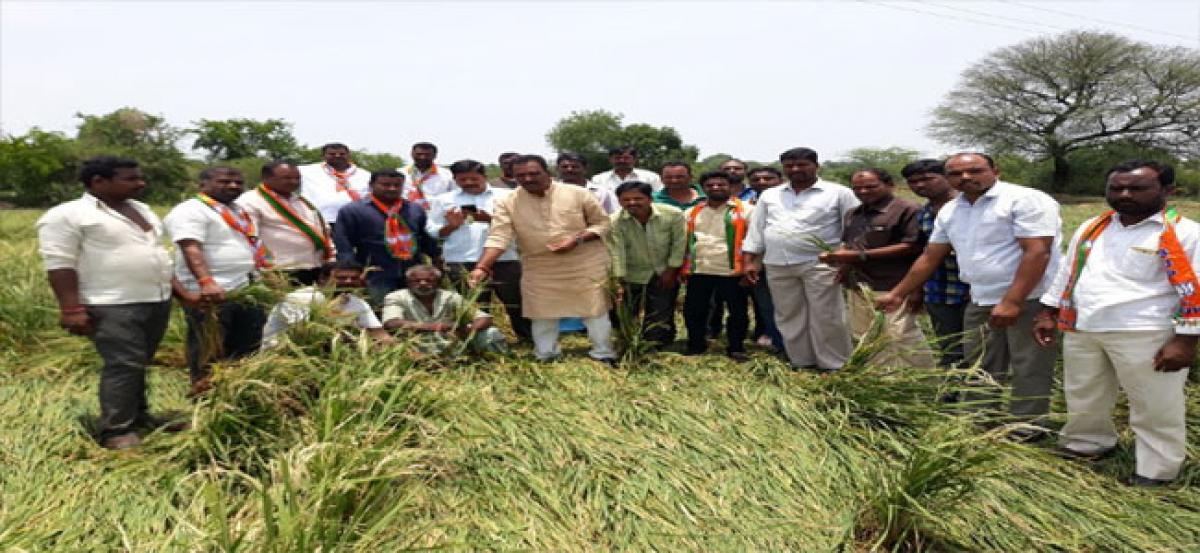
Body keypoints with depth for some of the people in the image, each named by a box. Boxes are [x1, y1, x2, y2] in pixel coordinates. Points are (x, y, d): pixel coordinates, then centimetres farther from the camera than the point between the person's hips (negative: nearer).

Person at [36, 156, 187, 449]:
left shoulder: (141, 209, 16)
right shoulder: (67, 215, -8)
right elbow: (58, 264, -13)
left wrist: (181, 291, 16)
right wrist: (71, 309, -19)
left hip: (158, 301, 8)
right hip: (112, 306, -7)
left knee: (138, 364, 15)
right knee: (123, 365, -10)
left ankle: (139, 415, 25)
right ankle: (116, 431, -2)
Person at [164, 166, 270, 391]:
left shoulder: (240, 210, 18)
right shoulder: (191, 211, -10)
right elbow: (191, 249, -24)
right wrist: (206, 282, -37)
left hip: (247, 291, 9)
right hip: (211, 294, -9)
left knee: (248, 347, 14)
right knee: (210, 350, -2)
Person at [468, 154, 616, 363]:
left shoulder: (578, 193, -7)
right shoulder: (507, 203, -6)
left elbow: (602, 222, -1)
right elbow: (498, 237, -13)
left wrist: (578, 239, -18)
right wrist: (482, 267, -28)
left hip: (586, 265, -1)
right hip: (539, 270, 1)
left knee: (594, 310, 5)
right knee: (542, 314, 8)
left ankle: (604, 355, 20)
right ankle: (545, 359, 24)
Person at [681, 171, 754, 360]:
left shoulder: (745, 210, -1)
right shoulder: (691, 212, 11)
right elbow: (683, 241, 15)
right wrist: (682, 267, 8)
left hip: (733, 271, -3)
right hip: (699, 271, 3)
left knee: (738, 311, 6)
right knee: (693, 310, 9)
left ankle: (736, 347, 21)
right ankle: (696, 345, 25)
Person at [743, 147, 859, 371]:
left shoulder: (838, 193, 2)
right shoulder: (769, 195, 14)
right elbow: (756, 229, 14)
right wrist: (751, 260, 7)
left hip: (820, 265, -4)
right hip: (777, 266, 4)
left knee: (826, 317, -3)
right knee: (789, 316, 9)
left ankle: (832, 366, 7)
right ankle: (800, 362, 20)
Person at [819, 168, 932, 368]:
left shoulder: (907, 210, -9)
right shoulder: (853, 214, 17)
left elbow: (912, 247, -17)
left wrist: (861, 255, -20)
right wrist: (838, 256, -1)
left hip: (893, 288, -8)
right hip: (859, 286, 8)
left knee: (901, 336, -8)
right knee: (865, 336, 15)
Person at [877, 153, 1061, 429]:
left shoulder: (1025, 200, -12)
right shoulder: (949, 211, 11)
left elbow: (1037, 252, -20)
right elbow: (930, 258, 17)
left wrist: (1011, 302, -26)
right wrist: (898, 294, 17)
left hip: (1030, 300, -7)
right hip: (981, 303, 8)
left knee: (1029, 369, 0)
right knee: (981, 369, 15)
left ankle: (1025, 429, 10)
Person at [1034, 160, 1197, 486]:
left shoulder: (1185, 234, -9)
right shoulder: (1091, 228, 10)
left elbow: (1193, 290, -12)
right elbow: (1066, 273, 17)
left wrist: (1185, 340, -16)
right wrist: (1048, 314, 13)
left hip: (1145, 336, -6)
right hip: (1081, 331, 6)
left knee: (1154, 408, 5)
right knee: (1082, 398, 19)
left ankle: (1156, 472, 19)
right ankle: (1086, 445, 40)